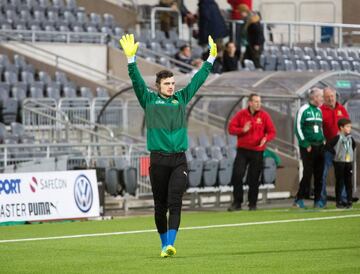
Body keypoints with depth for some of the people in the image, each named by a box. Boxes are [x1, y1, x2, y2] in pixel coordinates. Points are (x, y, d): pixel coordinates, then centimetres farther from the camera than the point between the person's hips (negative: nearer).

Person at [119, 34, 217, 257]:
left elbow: (198, 80, 19)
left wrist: (211, 59, 19)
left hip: (179, 159, 1)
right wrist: (131, 59, -16)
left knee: (175, 202, -11)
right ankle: (164, 243, 18)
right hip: (158, 160, -1)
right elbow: (137, 81, -4)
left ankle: (170, 245, -18)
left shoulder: (181, 98, 13)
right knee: (160, 205, 5)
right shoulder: (150, 100, 6)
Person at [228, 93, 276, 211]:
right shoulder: (241, 114, 2)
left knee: (254, 179, 2)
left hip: (257, 151, -1)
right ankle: (237, 202, 4)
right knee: (237, 175, -5)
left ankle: (252, 204, 13)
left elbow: (272, 132, 2)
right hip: (242, 150, 1)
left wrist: (266, 138, -19)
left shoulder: (264, 115, 0)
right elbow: (231, 128, 1)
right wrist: (242, 130, -18)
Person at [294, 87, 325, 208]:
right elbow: (298, 128, -9)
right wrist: (305, 145, -13)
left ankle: (317, 200, 10)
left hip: (319, 147, 7)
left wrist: (323, 140, 9)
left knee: (319, 174, 4)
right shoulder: (304, 110, -6)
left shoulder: (319, 111, 15)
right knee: (307, 173, -11)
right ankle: (299, 199, -4)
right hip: (307, 147, -7)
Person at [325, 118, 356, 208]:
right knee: (339, 182, -1)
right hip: (339, 163, -5)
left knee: (349, 182, 5)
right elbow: (328, 146, -17)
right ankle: (339, 202, 3)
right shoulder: (338, 138, -11)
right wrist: (335, 153, -13)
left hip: (349, 162, 6)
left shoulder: (350, 138, 8)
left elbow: (354, 145, 29)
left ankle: (349, 201, 9)